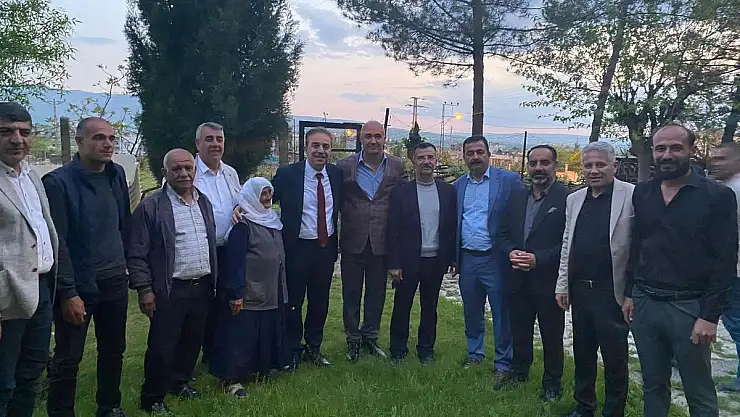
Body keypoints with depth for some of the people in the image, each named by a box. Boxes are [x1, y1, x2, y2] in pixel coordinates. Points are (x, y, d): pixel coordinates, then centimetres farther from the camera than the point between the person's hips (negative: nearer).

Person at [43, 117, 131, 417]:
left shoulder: (117, 174, 5)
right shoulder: (58, 182, -13)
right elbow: (56, 243, -14)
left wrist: (123, 265, 13)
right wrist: (67, 292, -16)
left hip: (115, 282, 6)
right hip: (77, 286, -6)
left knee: (114, 350, 16)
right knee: (67, 359, 5)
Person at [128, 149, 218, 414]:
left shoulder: (204, 203, 9)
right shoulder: (150, 207, -10)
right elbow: (137, 253, -10)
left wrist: (214, 280, 13)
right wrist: (144, 289, -13)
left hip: (202, 287, 6)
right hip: (169, 290, -6)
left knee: (192, 342, 17)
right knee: (162, 348, 2)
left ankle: (180, 382, 38)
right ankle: (152, 399, 20)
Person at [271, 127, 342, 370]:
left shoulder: (337, 174, 1)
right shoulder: (287, 175, -10)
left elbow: (342, 207, 13)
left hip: (326, 248, 3)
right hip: (297, 248, -3)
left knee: (320, 302, 15)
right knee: (293, 302, 9)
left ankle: (314, 348, 34)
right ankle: (293, 350, 29)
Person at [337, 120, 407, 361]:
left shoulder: (398, 167, 0)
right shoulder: (345, 166, -4)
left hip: (382, 242, 1)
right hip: (353, 242, -1)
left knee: (377, 293, 14)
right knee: (351, 294, 10)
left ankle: (370, 337, 32)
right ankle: (353, 339, 28)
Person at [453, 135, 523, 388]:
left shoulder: (508, 180, -5)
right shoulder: (459, 185, 10)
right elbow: (455, 221, 13)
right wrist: (454, 257, 9)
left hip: (495, 259, -5)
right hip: (468, 259, 5)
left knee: (502, 314, 3)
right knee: (472, 312, 17)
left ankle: (503, 365, 16)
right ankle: (475, 355, 34)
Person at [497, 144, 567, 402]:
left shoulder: (567, 199, -11)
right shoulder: (517, 197, 8)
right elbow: (503, 232, 11)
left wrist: (538, 259, -21)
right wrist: (510, 252, -8)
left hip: (548, 280, -5)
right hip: (518, 279, 5)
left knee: (552, 335, 11)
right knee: (519, 330, 18)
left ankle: (552, 383, 28)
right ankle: (519, 372, 37)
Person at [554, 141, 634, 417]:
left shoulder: (632, 196, -9)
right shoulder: (574, 199, 10)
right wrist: (563, 285, 12)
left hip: (612, 291, -6)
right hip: (579, 289, 6)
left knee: (614, 356, 8)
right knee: (582, 353, 17)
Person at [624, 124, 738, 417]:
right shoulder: (642, 194, 7)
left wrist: (710, 316, -13)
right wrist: (630, 293, 10)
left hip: (689, 307, -4)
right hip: (644, 303, 4)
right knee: (653, 386, 16)